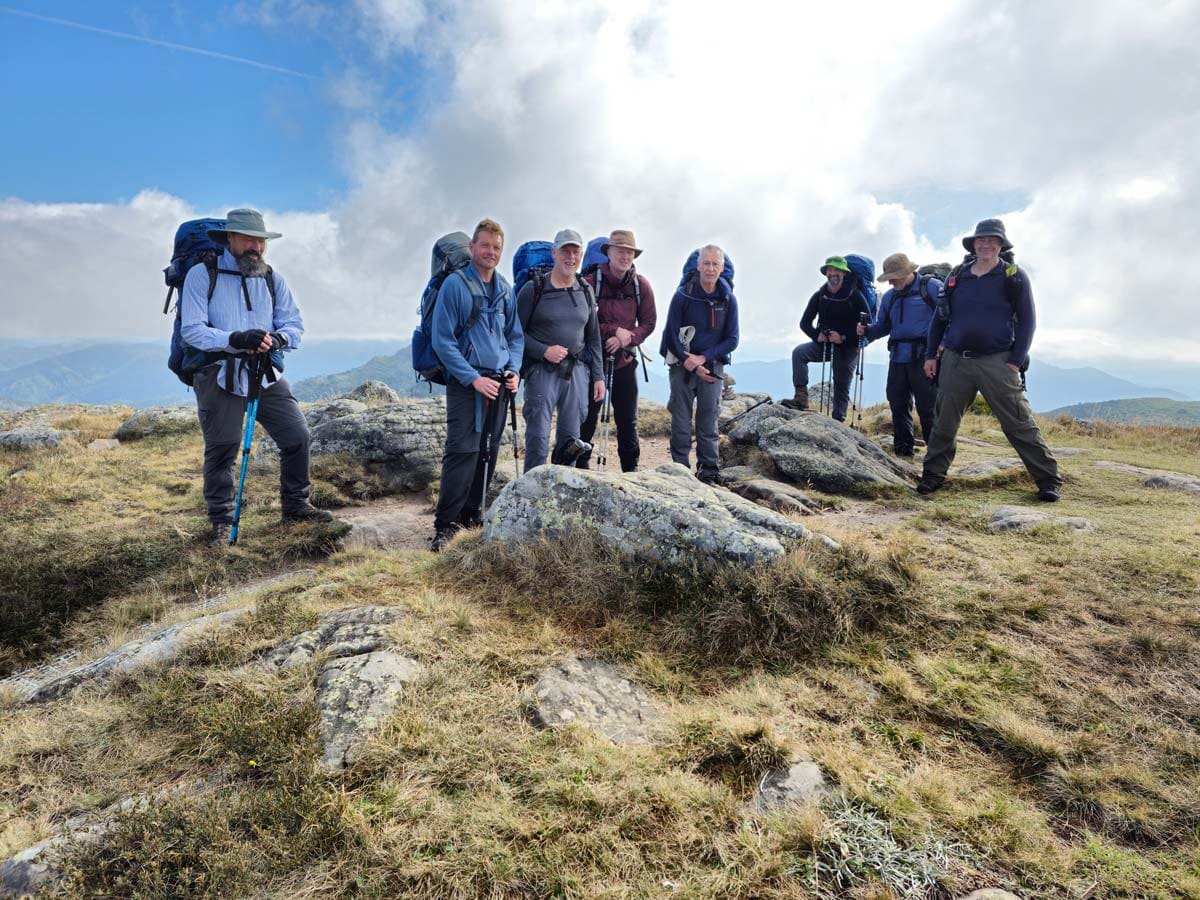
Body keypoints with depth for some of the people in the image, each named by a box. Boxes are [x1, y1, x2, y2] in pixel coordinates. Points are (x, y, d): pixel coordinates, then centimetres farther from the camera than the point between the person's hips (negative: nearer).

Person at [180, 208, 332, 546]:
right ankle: (222, 522, 18)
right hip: (219, 376, -4)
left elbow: (294, 324, 4)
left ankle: (295, 505, 22)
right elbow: (191, 329, -11)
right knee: (221, 451, 2)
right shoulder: (202, 275, -3)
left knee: (297, 437, 3)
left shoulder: (273, 279, 9)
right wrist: (235, 339, -26)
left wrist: (276, 338, -18)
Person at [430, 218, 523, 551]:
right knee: (462, 452, -13)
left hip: (499, 383, 6)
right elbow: (443, 341, -10)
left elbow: (515, 336, 18)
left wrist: (514, 370, 0)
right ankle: (445, 525, -7)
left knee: (488, 452, 10)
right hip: (466, 383, -6)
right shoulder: (455, 285, -7)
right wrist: (473, 378, -16)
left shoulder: (506, 290, 10)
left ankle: (472, 513, 23)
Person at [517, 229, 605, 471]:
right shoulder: (533, 289, -2)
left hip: (577, 370, 4)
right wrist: (544, 351, -16)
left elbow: (593, 337, 17)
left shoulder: (585, 291, 13)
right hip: (542, 370, -4)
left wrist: (598, 376, 11)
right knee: (538, 437, -5)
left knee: (570, 439, 7)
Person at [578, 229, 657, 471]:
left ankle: (631, 468, 23)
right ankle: (580, 467, 15)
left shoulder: (641, 285, 0)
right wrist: (615, 331, -16)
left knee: (627, 420, 10)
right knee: (587, 418, 3)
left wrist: (626, 339, -14)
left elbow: (649, 322, 3)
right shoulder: (592, 281, -9)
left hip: (625, 361, 3)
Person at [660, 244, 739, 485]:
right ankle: (680, 470, 9)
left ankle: (708, 473, 11)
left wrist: (703, 358, -12)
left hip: (712, 367, 1)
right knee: (680, 422, 0)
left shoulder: (728, 300, 1)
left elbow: (732, 340, 1)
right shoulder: (683, 295, -5)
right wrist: (690, 363, -11)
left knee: (708, 422, 4)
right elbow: (671, 335, -4)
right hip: (683, 366, -1)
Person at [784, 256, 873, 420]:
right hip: (824, 344, 3)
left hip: (847, 347, -2)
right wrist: (817, 336, -14)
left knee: (842, 386, 1)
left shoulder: (855, 295, -9)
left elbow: (867, 323, -11)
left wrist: (844, 337, -20)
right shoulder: (819, 296, 1)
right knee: (799, 352, -24)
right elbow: (805, 322, 5)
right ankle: (801, 397, -31)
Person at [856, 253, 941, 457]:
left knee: (927, 407, -4)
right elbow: (883, 326, 23)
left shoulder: (931, 287, -1)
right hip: (898, 357, 6)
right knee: (898, 405, 8)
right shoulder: (889, 297, 18)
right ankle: (902, 449, 19)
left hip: (924, 357, -6)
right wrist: (867, 331, 3)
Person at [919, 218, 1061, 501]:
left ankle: (1048, 480, 4)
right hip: (955, 361, 3)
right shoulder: (957, 276, 11)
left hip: (997, 362, -3)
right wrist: (931, 355, 9)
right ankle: (933, 475, 19)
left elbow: (1026, 321, 0)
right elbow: (940, 318, 16)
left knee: (1019, 424, -4)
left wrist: (1016, 361, -9)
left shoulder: (1014, 276, 2)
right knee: (943, 422, 7)